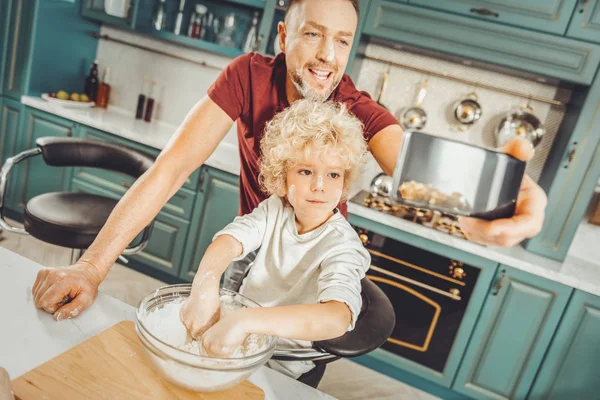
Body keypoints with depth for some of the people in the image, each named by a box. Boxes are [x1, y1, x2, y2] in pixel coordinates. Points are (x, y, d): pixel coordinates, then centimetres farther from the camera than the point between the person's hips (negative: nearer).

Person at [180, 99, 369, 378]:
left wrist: (245, 321, -51)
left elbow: (337, 318, -40)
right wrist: (205, 286, -44)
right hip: (235, 330, 5)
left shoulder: (341, 244, -23)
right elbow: (229, 240, -23)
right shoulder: (275, 210, -7)